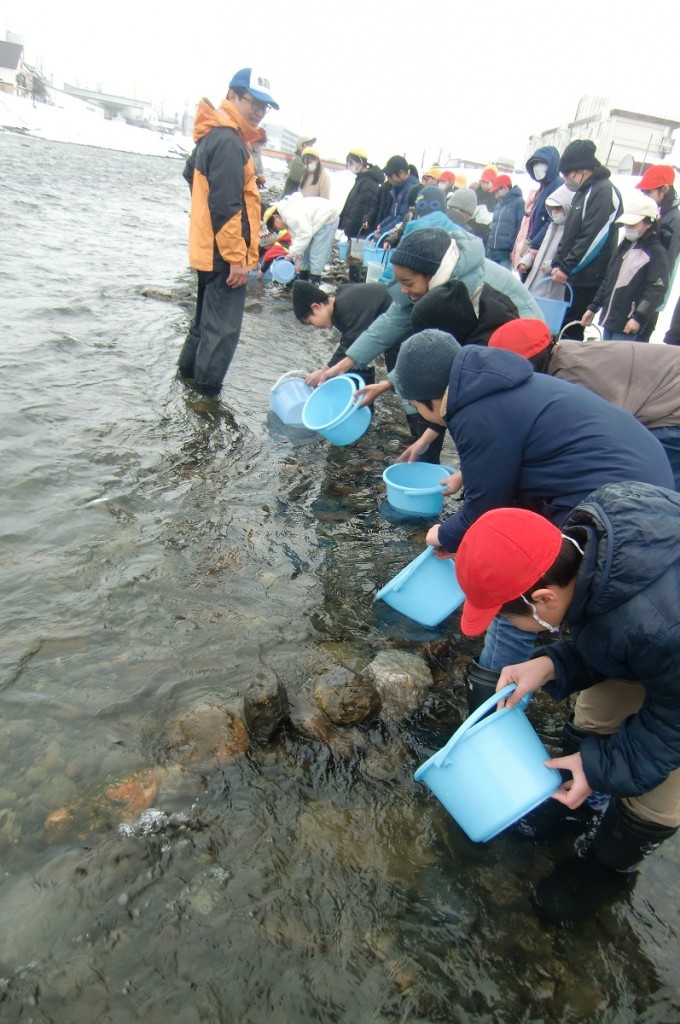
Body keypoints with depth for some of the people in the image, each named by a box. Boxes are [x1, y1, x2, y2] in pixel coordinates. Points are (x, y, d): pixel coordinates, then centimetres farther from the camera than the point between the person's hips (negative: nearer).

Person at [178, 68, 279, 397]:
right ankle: (207, 393, 0)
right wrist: (237, 256, -21)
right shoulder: (229, 141, -16)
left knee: (207, 316, 23)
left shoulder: (212, 136, 17)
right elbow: (226, 206, -23)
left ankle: (189, 370, 35)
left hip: (208, 251, 11)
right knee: (222, 328, -6)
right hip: (223, 253, -11)